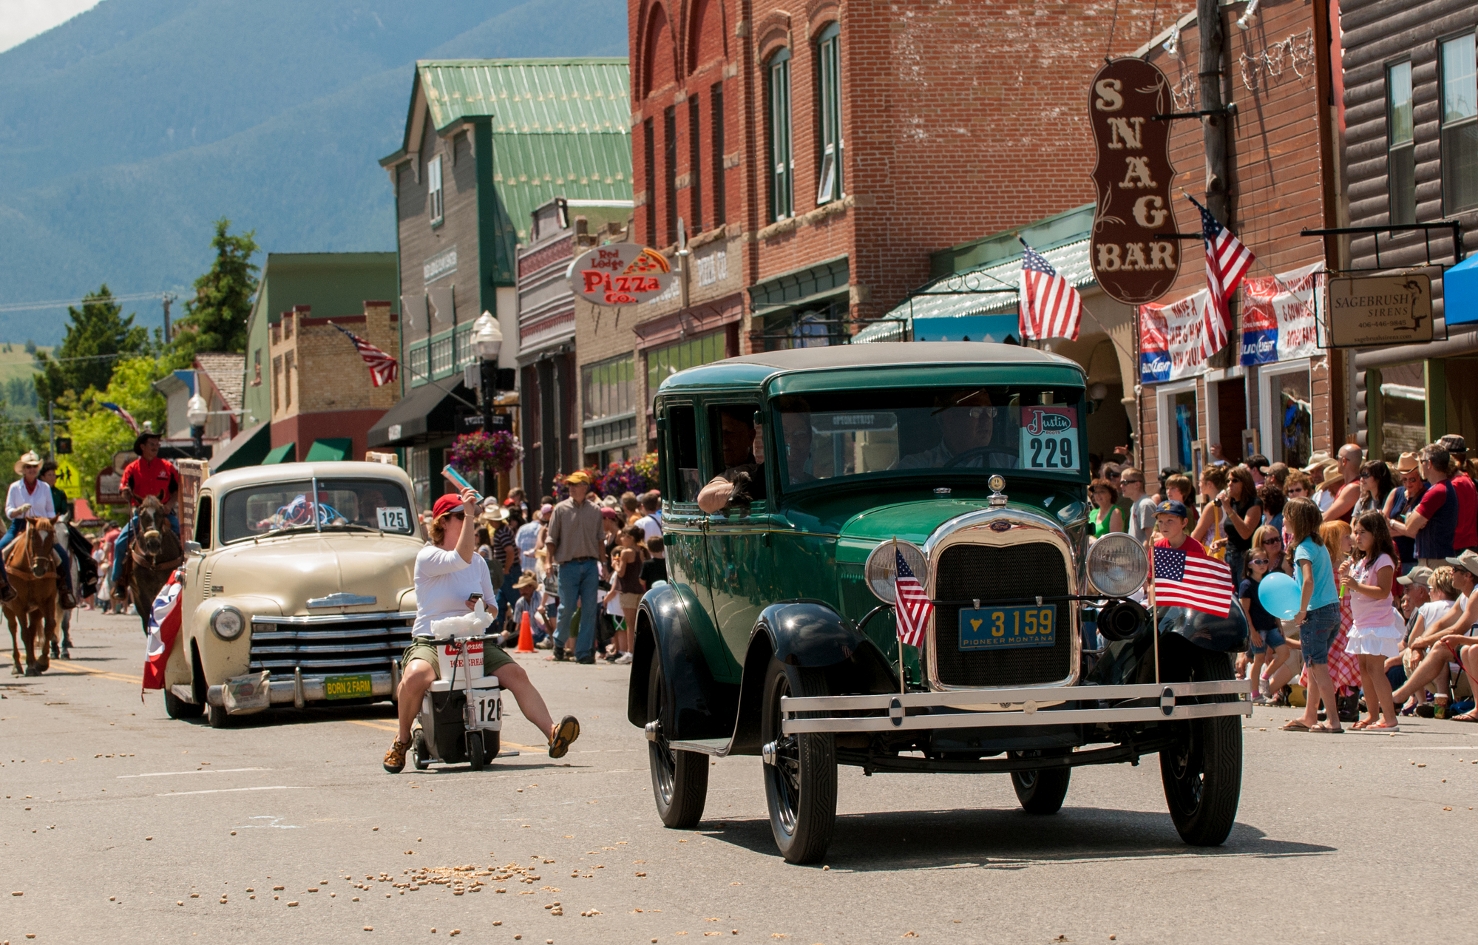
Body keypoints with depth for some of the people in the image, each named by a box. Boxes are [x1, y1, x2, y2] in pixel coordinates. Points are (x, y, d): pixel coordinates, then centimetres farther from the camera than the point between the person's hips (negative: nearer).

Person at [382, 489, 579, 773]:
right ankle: (402, 739, -10)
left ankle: (552, 734, -27)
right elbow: (460, 559, -23)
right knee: (415, 676, -35)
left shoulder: (479, 563, 16)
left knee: (516, 675, -20)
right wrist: (468, 515, -24)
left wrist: (484, 607, -6)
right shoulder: (427, 557, -3)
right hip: (431, 642, -5)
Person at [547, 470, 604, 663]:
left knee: (589, 609, 0)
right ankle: (559, 644, 21)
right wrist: (549, 561, -7)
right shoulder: (561, 509, 2)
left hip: (590, 565, 2)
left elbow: (600, 539, 13)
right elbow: (551, 539, 2)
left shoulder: (594, 511, 8)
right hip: (569, 564, -2)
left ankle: (584, 651, 4)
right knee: (567, 607, -1)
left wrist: (604, 564, 10)